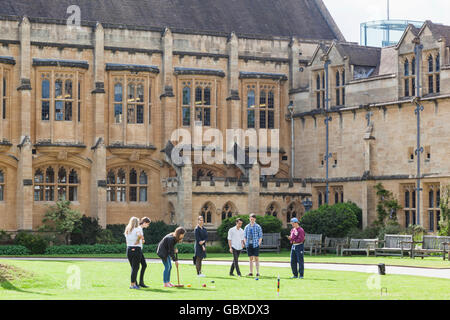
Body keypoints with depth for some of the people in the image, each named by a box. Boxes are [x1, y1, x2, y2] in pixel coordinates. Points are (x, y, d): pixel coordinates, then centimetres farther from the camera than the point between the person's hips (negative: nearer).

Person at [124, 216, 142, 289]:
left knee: (133, 267, 16)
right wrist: (138, 240, -13)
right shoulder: (136, 230, -9)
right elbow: (139, 235, -28)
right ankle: (132, 284, -5)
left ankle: (134, 283, 18)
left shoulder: (127, 230, 13)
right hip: (136, 249, -6)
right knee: (135, 267, -2)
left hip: (128, 249, 6)